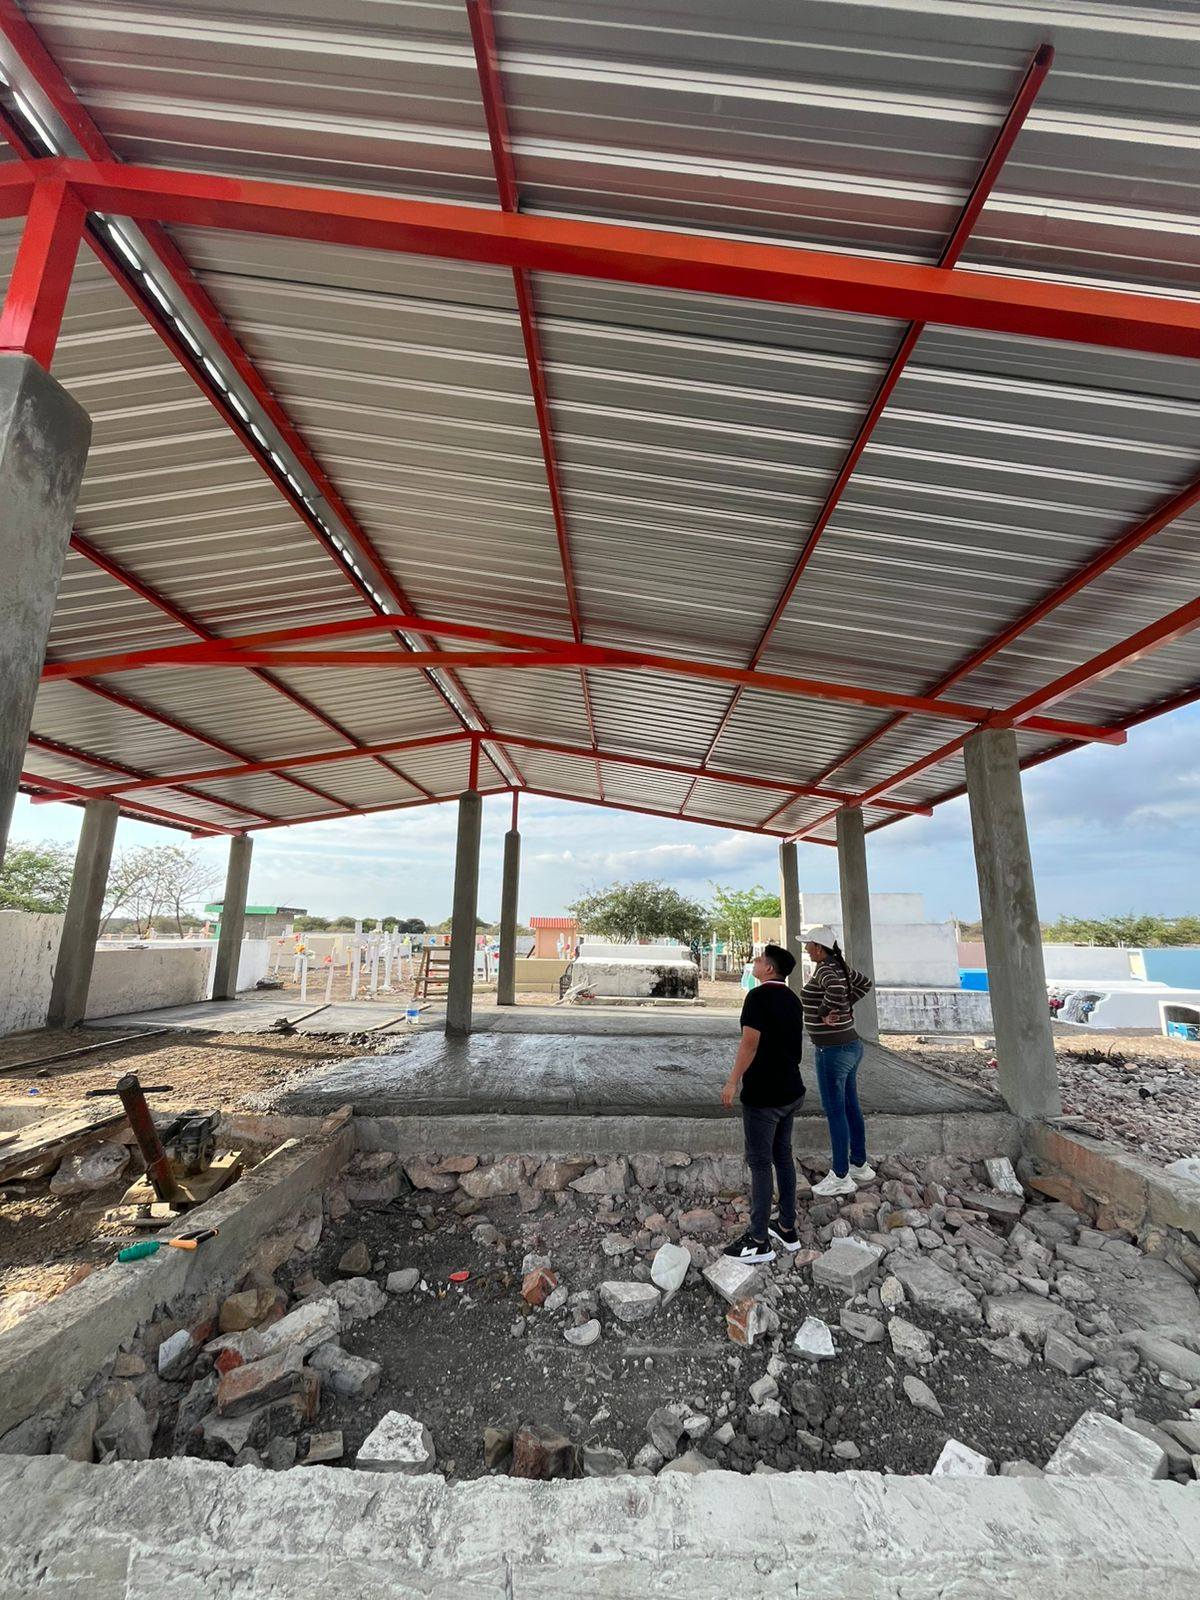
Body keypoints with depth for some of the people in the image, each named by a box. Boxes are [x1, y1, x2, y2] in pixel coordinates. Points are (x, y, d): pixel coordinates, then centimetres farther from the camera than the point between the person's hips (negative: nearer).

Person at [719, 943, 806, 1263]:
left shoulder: (759, 996, -19)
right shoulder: (792, 998, 7)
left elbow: (750, 1043, -22)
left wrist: (732, 1083, -17)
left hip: (763, 1095, -8)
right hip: (790, 1091, 8)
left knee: (760, 1163, 2)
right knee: (783, 1156, 18)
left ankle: (759, 1241, 12)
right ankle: (787, 1228, 29)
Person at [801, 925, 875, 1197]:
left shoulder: (824, 969, -21)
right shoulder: (839, 965, 5)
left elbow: (836, 990, -42)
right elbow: (865, 983, 21)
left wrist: (823, 1013, -25)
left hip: (832, 1051, -9)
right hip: (850, 1045, 9)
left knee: (835, 1112, 2)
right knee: (851, 1107, 19)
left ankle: (841, 1177, 14)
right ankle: (860, 1165, 33)